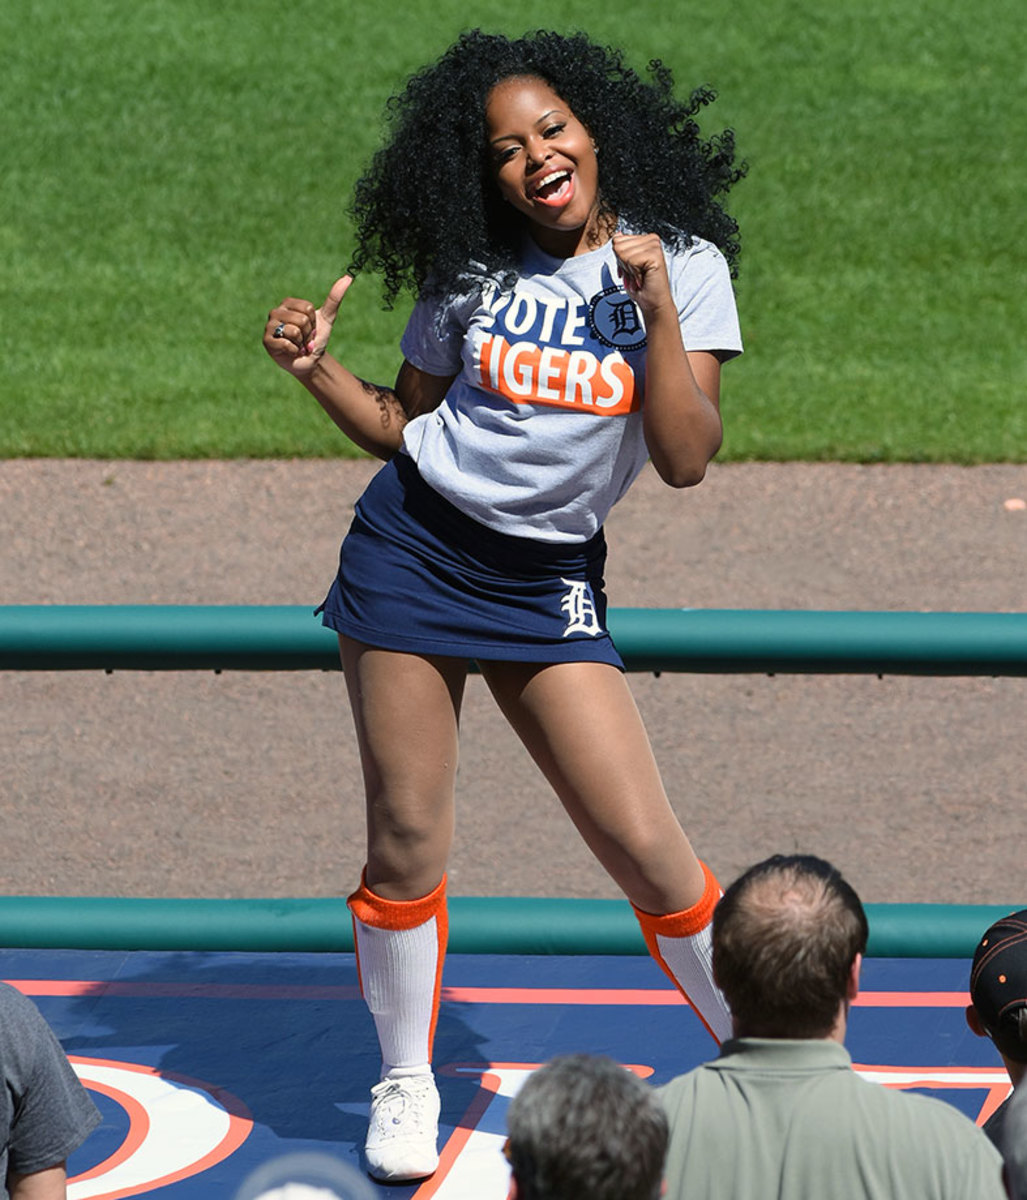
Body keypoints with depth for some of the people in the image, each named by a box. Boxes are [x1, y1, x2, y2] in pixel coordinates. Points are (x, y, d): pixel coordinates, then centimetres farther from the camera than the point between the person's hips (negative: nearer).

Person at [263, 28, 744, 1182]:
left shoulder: (680, 266, -4)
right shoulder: (469, 272, 2)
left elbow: (686, 459, -11)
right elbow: (403, 427, 12)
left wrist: (657, 306, -20)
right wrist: (317, 368, -5)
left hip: (547, 583, -1)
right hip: (413, 553, 1)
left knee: (647, 847, -7)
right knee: (407, 843, 2)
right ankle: (406, 1082, 22)